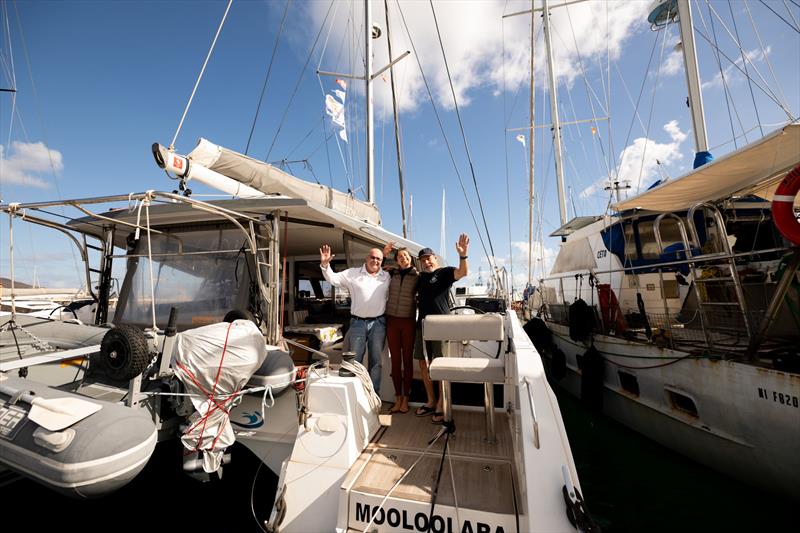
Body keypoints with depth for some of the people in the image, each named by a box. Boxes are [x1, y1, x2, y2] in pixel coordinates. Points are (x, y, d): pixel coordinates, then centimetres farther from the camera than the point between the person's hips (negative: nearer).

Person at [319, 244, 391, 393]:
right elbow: (333, 279, -1)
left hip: (378, 323, 2)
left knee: (376, 361, 9)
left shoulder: (387, 277, 8)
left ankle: (374, 395, 22)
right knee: (354, 360, 5)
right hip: (358, 323, -1)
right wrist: (325, 264, -16)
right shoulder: (353, 273, 2)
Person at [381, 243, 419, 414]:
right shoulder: (391, 274, 5)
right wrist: (383, 254, 3)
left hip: (408, 321, -2)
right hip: (391, 320, 2)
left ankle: (405, 399, 19)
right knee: (395, 360, 8)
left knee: (407, 360, 6)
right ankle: (398, 398, 21)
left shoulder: (417, 276, 0)